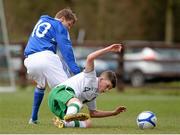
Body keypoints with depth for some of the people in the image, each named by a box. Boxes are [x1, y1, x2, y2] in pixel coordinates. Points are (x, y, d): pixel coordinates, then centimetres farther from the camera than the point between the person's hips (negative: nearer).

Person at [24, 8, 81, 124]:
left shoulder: (41, 22, 31)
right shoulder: (59, 26, 7)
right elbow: (66, 49, -3)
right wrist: (76, 71, -9)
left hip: (29, 61, 7)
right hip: (45, 57, -7)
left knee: (41, 85, 31)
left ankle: (34, 118, 26)